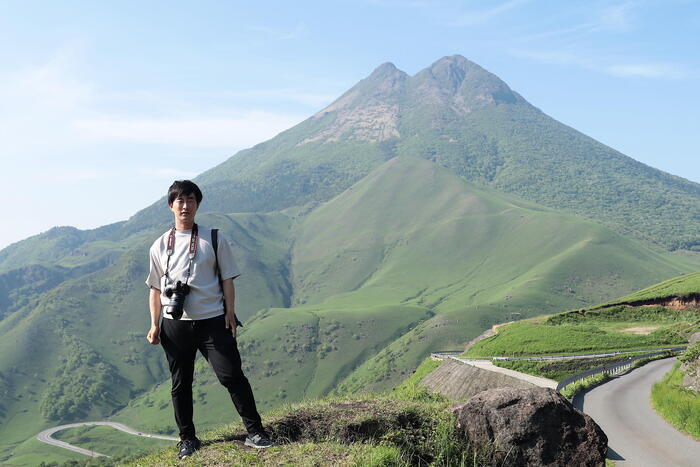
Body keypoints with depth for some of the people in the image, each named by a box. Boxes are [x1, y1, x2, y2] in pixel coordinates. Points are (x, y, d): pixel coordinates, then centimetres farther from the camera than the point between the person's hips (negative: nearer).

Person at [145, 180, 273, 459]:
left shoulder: (214, 239, 4)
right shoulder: (160, 246, 8)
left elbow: (227, 280, 4)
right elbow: (155, 288, 11)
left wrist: (230, 315, -4)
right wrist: (155, 324, 4)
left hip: (213, 321, -2)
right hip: (175, 325, 2)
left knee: (232, 375, -7)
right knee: (180, 384, 9)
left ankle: (255, 432, 1)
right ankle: (187, 438, 22)